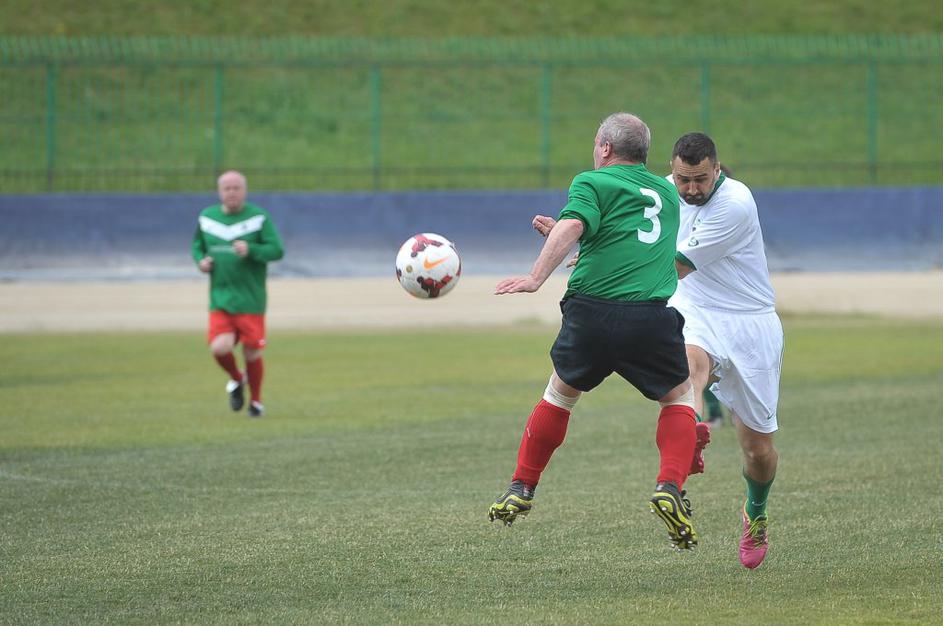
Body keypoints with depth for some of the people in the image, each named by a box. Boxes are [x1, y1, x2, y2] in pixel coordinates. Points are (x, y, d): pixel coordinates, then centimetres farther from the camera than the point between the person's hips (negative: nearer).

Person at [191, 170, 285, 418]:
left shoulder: (259, 218, -4)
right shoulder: (206, 217, 7)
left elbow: (277, 250, -7)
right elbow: (197, 245, 22)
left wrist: (250, 250, -23)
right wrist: (200, 260, 0)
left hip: (251, 300, -2)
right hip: (220, 299, 2)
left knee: (252, 352, 2)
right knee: (220, 348, -15)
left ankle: (256, 401, 25)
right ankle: (237, 379, 19)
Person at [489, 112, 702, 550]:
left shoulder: (593, 183, 6)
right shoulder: (666, 193, 23)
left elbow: (572, 226, -15)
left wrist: (536, 278, -22)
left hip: (592, 310, -2)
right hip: (652, 314, 2)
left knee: (560, 394, 21)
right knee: (680, 398, 20)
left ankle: (521, 490, 26)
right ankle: (670, 489, -2)